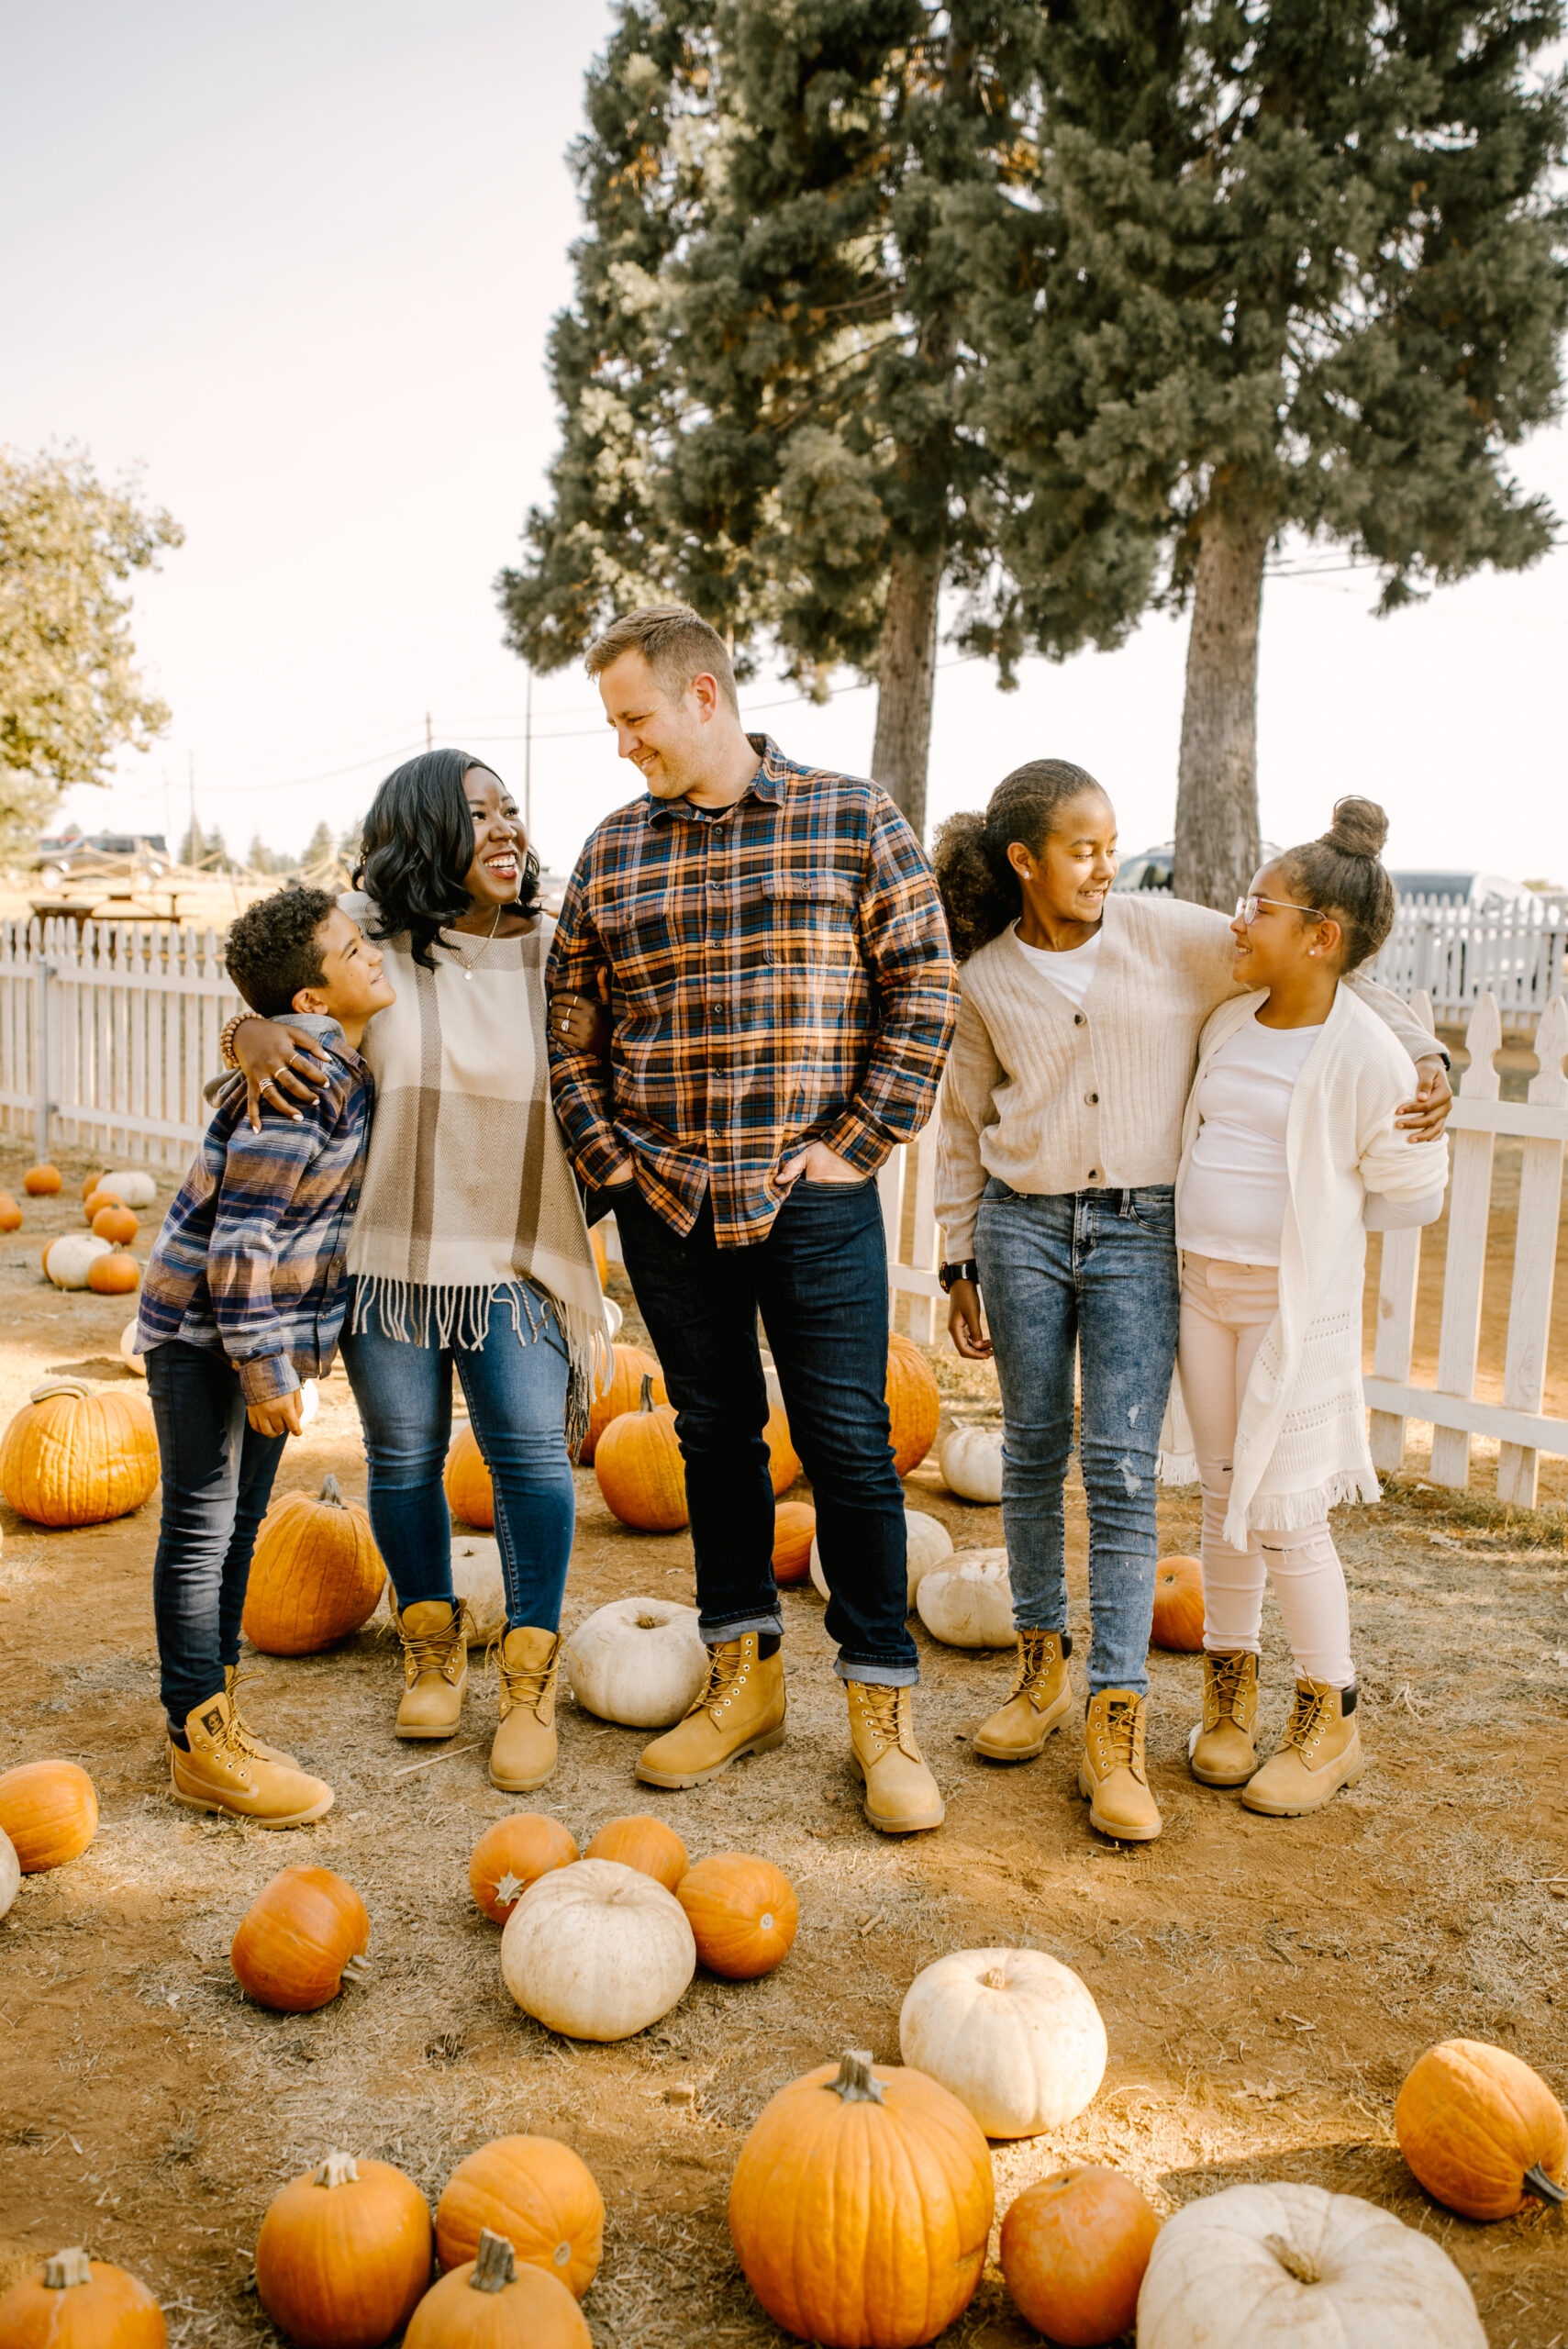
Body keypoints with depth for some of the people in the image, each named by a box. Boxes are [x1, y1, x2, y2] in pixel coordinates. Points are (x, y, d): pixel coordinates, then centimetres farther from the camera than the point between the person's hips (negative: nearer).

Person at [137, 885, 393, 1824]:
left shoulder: (346, 1065, 5)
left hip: (264, 1328, 9)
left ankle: (218, 1721, 29)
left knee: (239, 1525, 16)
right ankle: (201, 1747, 11)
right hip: (204, 1331, -9)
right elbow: (241, 1235, -25)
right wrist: (265, 1369, -21)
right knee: (202, 1528, 1)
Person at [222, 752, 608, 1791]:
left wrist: (591, 1052, -14)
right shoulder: (367, 937, -4)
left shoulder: (557, 951, 0)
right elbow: (269, 990, 7)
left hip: (516, 1255, 0)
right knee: (405, 1454, 11)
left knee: (531, 1450, -5)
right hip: (385, 1250, 0)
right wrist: (254, 1036, -16)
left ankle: (530, 1674, 13)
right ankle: (433, 1644, 34)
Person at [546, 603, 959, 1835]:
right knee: (715, 1437, 13)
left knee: (851, 1448, 0)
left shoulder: (855, 819, -1)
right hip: (667, 1205, 4)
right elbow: (569, 1017, 12)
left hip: (816, 1203, -3)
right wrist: (611, 1157, 2)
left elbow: (922, 991, -3)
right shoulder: (613, 849, 8)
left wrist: (856, 1145, -8)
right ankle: (745, 1677, 28)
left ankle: (884, 1705, 14)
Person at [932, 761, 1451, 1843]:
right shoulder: (986, 981, 3)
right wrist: (961, 1267, 11)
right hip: (1024, 1226, 2)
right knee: (1034, 1453, 9)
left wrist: (1425, 1056, -10)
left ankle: (1116, 1722, -1)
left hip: (1139, 1233, -2)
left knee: (1122, 1468, -7)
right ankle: (1043, 1664, 28)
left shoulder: (1165, 933, -2)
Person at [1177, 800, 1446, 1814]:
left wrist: (1308, 1218, -2)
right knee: (1226, 1497, 13)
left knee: (1285, 1513, -1)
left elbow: (1412, 1194, -5)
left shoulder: (1366, 1055, -14)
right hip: (1201, 1286, 6)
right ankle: (1229, 1690, 29)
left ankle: (1330, 1720, 19)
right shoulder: (1229, 1023, 4)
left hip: (1297, 1305, -5)